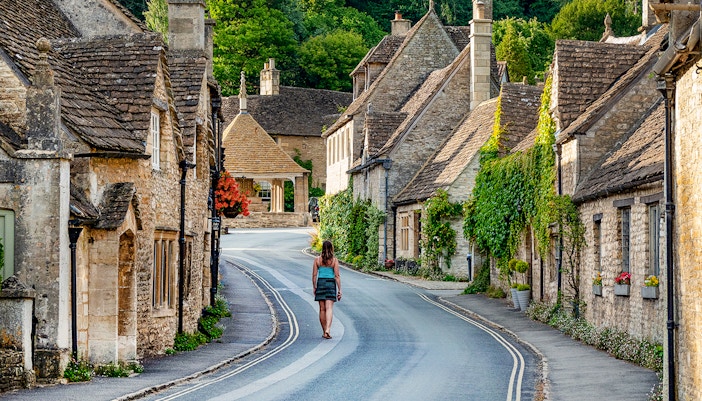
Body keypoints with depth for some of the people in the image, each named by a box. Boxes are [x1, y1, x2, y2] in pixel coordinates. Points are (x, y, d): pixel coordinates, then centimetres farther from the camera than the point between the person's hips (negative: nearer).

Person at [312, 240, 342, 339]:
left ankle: (324, 332, 16)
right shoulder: (334, 260, -4)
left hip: (320, 283, 2)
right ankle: (328, 329, -24)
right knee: (329, 308, -6)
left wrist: (314, 287, 11)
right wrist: (339, 290, -2)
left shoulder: (317, 259, 0)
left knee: (322, 309, 10)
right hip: (331, 284, -2)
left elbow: (314, 275, 0)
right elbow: (337, 276, -6)